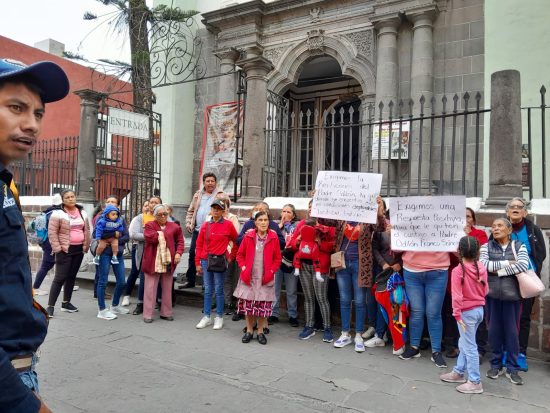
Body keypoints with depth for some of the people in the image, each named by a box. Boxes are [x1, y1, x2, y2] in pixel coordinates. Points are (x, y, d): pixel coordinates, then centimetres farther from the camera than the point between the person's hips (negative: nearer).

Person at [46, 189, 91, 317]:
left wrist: (86, 246, 8)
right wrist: (57, 248, -15)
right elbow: (52, 232, -10)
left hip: (79, 249, 6)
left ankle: (66, 303, 25)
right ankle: (50, 306, 0)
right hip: (65, 250, -6)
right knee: (60, 278, -7)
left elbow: (87, 230, 13)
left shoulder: (82, 213, 9)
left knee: (72, 277, 13)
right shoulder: (58, 213, -9)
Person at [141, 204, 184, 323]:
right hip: (152, 263, -3)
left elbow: (180, 241, 8)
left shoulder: (174, 226, 10)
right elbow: (150, 237, -15)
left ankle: (166, 313, 23)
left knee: (167, 289, 12)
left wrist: (178, 253, -7)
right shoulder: (149, 225, 3)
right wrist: (164, 232, -5)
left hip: (168, 262, 3)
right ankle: (148, 314, 11)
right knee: (150, 289, 2)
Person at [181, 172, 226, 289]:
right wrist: (188, 223, 6)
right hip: (197, 230, 5)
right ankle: (190, 280, 21)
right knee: (192, 254, 9)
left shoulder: (220, 195, 0)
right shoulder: (198, 194, 16)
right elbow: (191, 211, 20)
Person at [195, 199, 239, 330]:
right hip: (206, 260, 3)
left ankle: (219, 317, 15)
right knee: (207, 290, 10)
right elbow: (199, 245, 7)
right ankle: (206, 316, 19)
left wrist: (231, 256, 5)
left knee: (219, 290, 4)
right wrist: (198, 263, 4)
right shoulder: (205, 225, 6)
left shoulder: (228, 225, -3)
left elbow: (237, 242, 6)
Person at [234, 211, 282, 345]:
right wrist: (243, 268, -5)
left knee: (263, 305, 4)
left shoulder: (273, 238, -2)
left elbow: (277, 258, 3)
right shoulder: (248, 236, -1)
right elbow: (240, 254, 7)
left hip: (265, 278, -1)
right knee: (248, 303, 6)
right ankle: (249, 330, 21)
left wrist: (271, 271, -8)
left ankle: (261, 332, 19)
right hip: (249, 277, 1)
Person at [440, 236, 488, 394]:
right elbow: (485, 290, 7)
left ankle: (475, 382, 12)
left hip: (467, 312, -7)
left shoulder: (457, 270, -21)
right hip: (479, 310, 7)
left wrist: (457, 315, -15)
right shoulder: (482, 268, -3)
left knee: (469, 347, 3)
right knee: (464, 343, 20)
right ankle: (459, 372, 33)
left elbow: (457, 296, -22)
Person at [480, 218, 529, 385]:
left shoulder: (519, 246, 2)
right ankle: (496, 365, 20)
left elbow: (523, 265, -15)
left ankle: (512, 368, 16)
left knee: (512, 330, 5)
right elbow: (483, 264, -13)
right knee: (494, 329, 7)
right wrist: (507, 263, -13)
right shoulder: (486, 247, 4)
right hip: (492, 294, 1)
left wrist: (498, 271, -16)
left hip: (512, 294, -1)